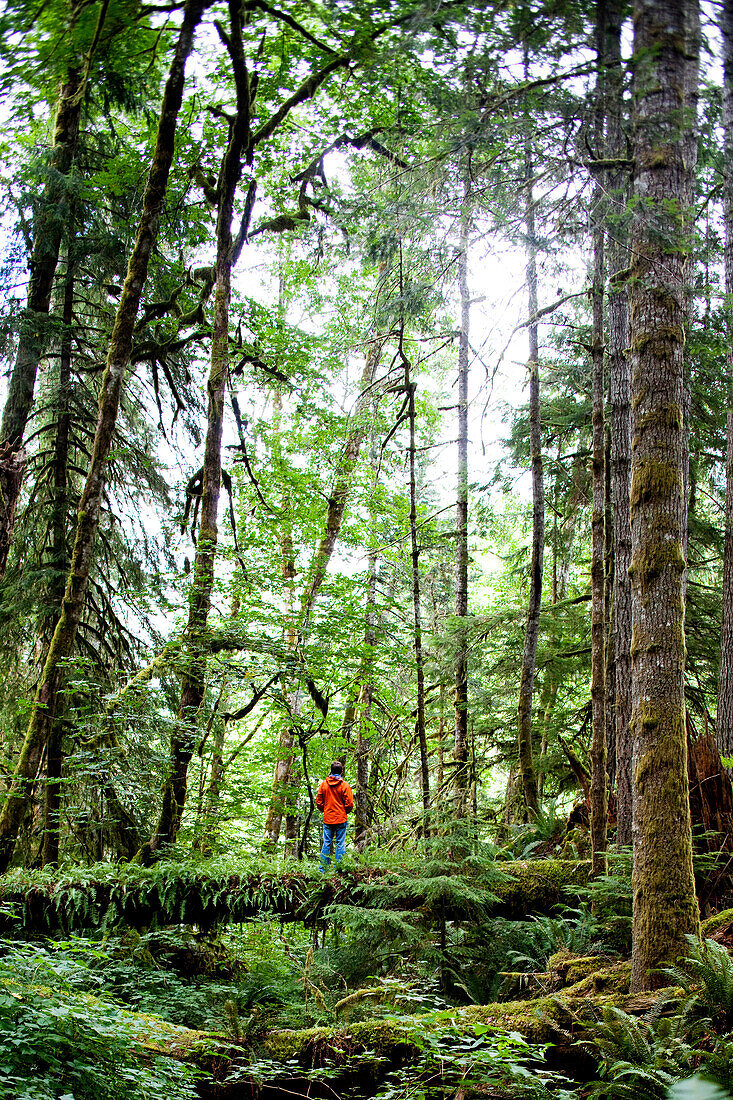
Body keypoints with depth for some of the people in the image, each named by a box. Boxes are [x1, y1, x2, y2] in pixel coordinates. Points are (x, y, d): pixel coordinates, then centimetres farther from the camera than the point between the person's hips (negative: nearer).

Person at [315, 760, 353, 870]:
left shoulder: (323, 784, 1)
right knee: (340, 843, 3)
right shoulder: (344, 785, -8)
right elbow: (349, 804, -7)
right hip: (341, 819, -3)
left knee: (326, 843, 7)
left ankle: (323, 867, 6)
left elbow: (318, 802, 4)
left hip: (327, 819, 3)